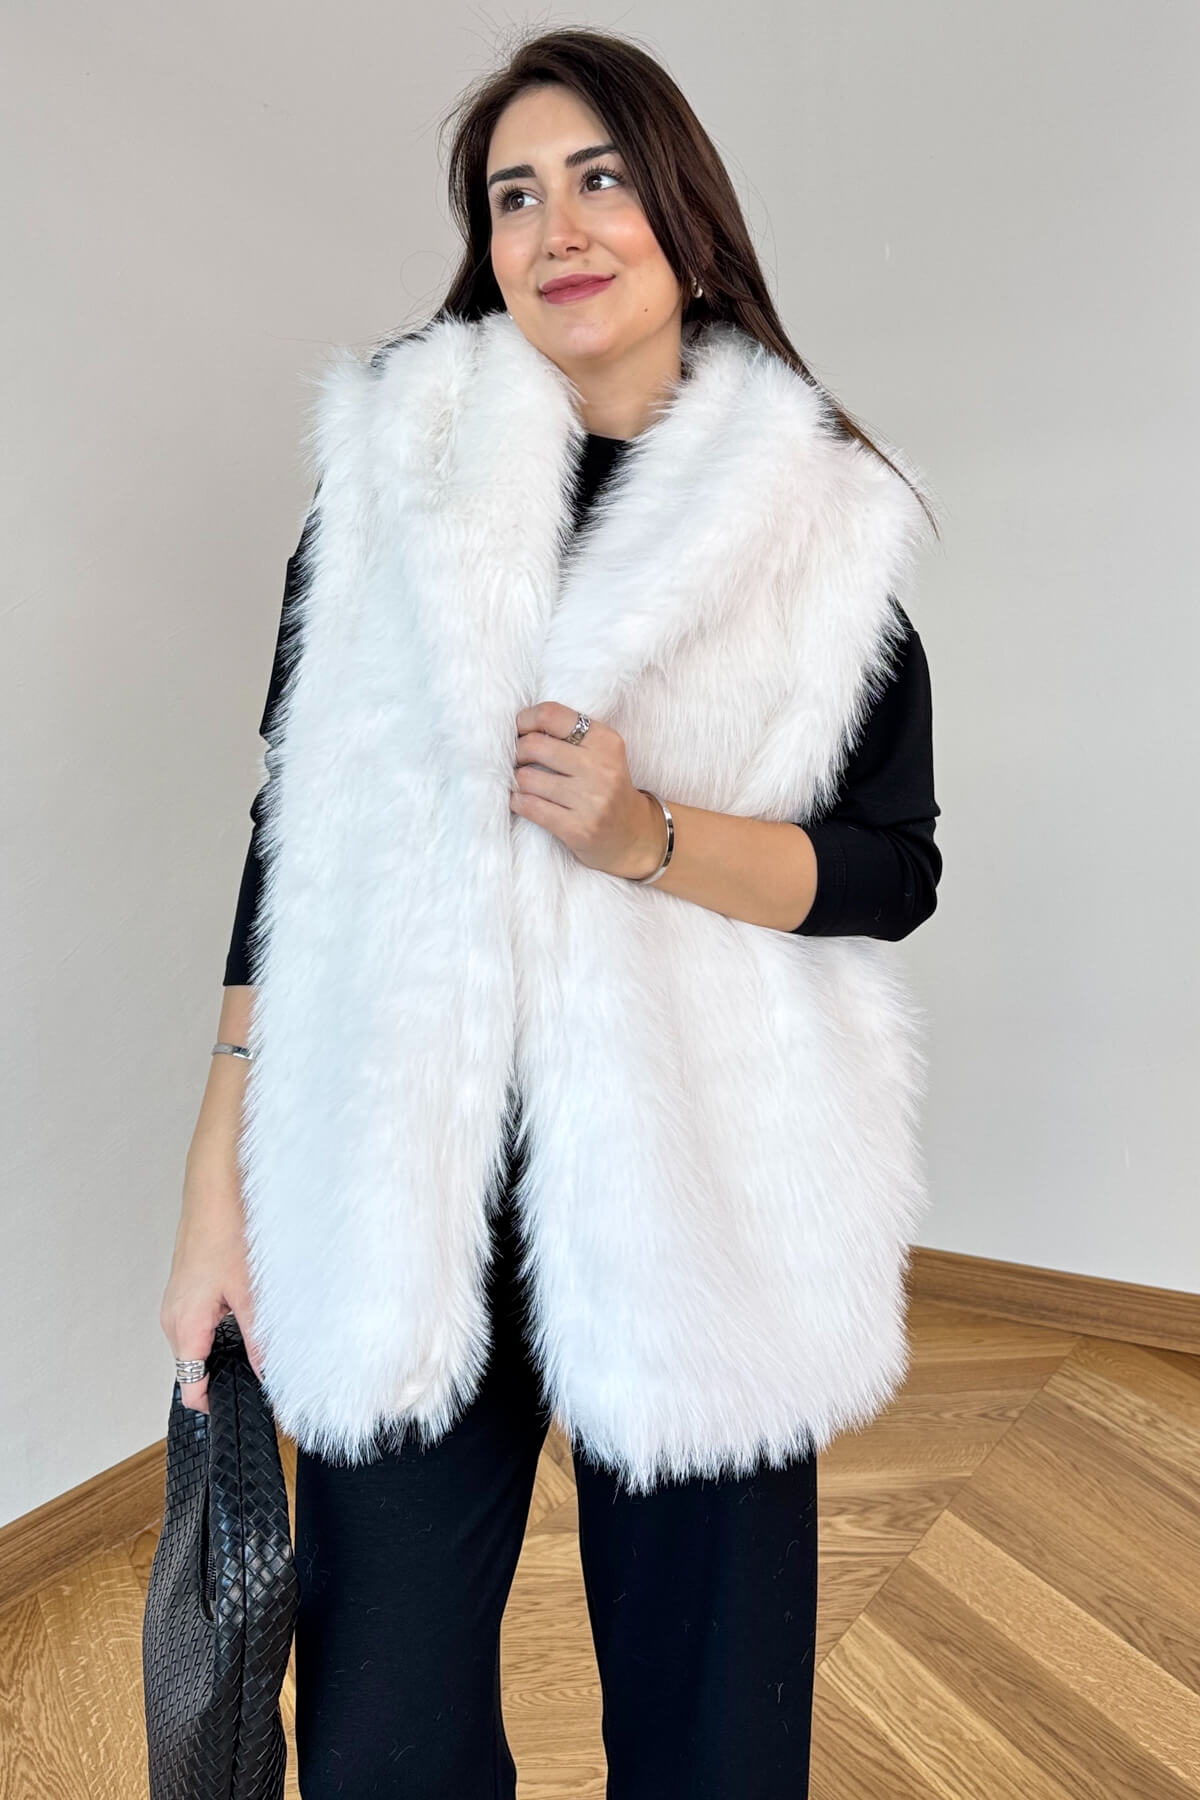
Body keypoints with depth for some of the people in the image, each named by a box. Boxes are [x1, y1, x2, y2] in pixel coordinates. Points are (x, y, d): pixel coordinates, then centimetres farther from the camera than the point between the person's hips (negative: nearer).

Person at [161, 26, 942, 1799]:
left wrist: (646, 834, -15)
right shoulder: (393, 464, 6)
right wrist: (219, 1184, 2)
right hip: (404, 1182, 1)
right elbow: (296, 828, 4)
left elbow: (895, 867, 3)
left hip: (699, 1191, 0)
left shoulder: (824, 518, 4)